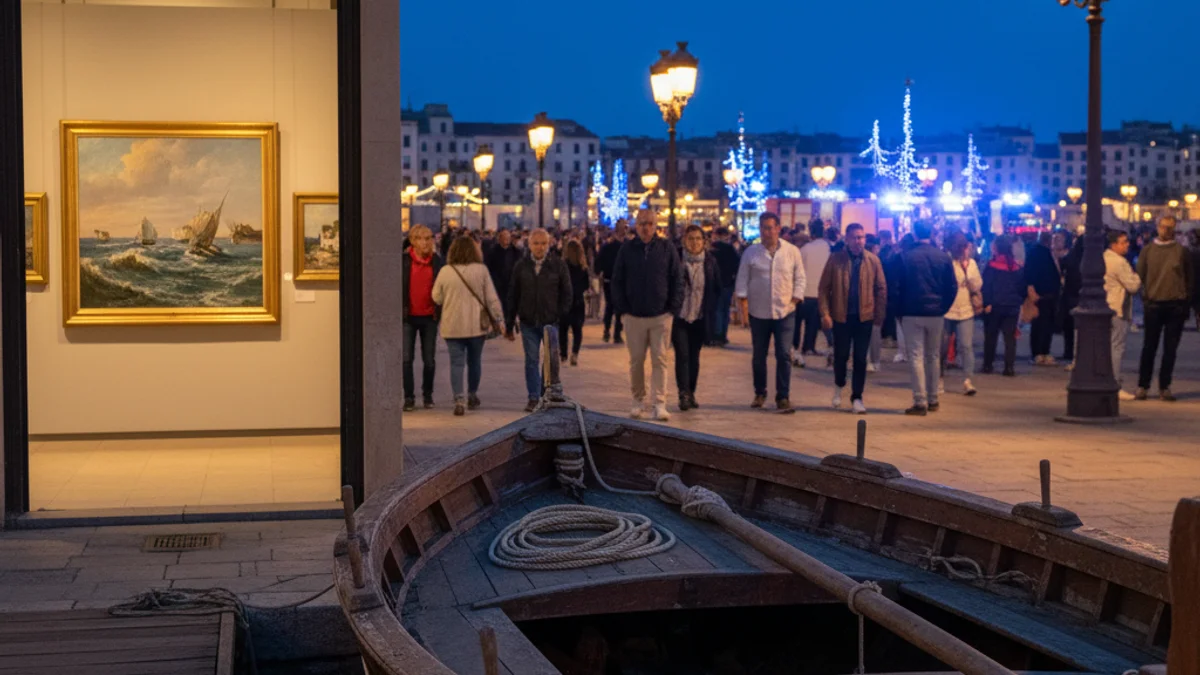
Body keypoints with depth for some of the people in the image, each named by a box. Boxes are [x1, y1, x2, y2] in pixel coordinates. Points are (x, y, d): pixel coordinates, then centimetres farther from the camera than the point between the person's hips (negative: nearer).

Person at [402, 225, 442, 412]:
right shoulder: (404, 261, -4)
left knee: (429, 359, 8)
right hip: (409, 316, -2)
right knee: (407, 358, -1)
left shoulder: (436, 261, 2)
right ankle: (409, 397, 5)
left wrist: (440, 311, 2)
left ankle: (428, 394, 22)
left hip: (429, 316, 2)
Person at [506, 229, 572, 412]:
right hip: (528, 322, 2)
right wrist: (509, 323, 6)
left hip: (550, 321, -2)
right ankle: (533, 397, 12)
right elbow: (513, 295, 7)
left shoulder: (558, 265, -1)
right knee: (531, 360, 5)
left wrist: (562, 314, -6)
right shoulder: (521, 266, 3)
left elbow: (566, 292, 3)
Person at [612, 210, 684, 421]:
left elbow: (677, 280, 4)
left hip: (661, 316, -1)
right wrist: (622, 308, -2)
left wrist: (674, 308, -3)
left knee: (659, 360, -2)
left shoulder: (667, 249, 2)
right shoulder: (627, 249, 3)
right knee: (636, 360, 7)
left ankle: (659, 404, -2)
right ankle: (638, 401, 18)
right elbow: (617, 281, 6)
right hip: (634, 316, 1)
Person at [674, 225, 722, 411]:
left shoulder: (710, 261, 3)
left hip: (699, 318, 3)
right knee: (682, 355, -10)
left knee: (694, 356, 10)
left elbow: (717, 289, 11)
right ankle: (684, 394, -12)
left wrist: (712, 309, 3)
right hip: (679, 317, -3)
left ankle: (690, 393, 19)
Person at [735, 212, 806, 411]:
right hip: (758, 313, 1)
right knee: (759, 356, 9)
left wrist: (795, 300, -4)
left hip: (785, 312, -1)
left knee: (783, 355, -5)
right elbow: (742, 282, 2)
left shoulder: (792, 251, 1)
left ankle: (783, 396, 1)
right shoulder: (751, 253, 0)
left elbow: (800, 278, 6)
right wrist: (743, 309, -4)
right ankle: (760, 393, 24)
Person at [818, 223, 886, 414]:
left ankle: (857, 398, 13)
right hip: (841, 316, -1)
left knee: (860, 359, 3)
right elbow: (824, 288, -3)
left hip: (864, 316, 1)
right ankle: (839, 386, 36)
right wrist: (825, 313, -11)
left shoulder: (873, 260, 0)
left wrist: (879, 316, -4)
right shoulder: (835, 259, -3)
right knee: (841, 355, 9)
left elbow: (881, 289, 2)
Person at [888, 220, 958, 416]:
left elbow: (894, 288, -6)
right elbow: (952, 288, 3)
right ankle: (933, 400, 20)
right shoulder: (943, 257, 1)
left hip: (912, 314, -3)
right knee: (933, 357, 14)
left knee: (916, 357, -1)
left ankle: (920, 402, -6)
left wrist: (899, 311, 4)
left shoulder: (903, 258, -7)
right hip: (936, 315, 3)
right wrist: (943, 308, 12)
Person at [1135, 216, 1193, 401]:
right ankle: (1142, 385, 8)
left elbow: (1190, 277, 7)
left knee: (1170, 349, 3)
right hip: (1153, 303, 0)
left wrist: (1186, 298, 1)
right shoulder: (1148, 250, 6)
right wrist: (1146, 295, -2)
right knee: (1149, 347, 3)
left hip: (1176, 305, 0)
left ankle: (1165, 387, 10)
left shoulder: (1181, 251, 4)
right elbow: (1140, 275, 6)